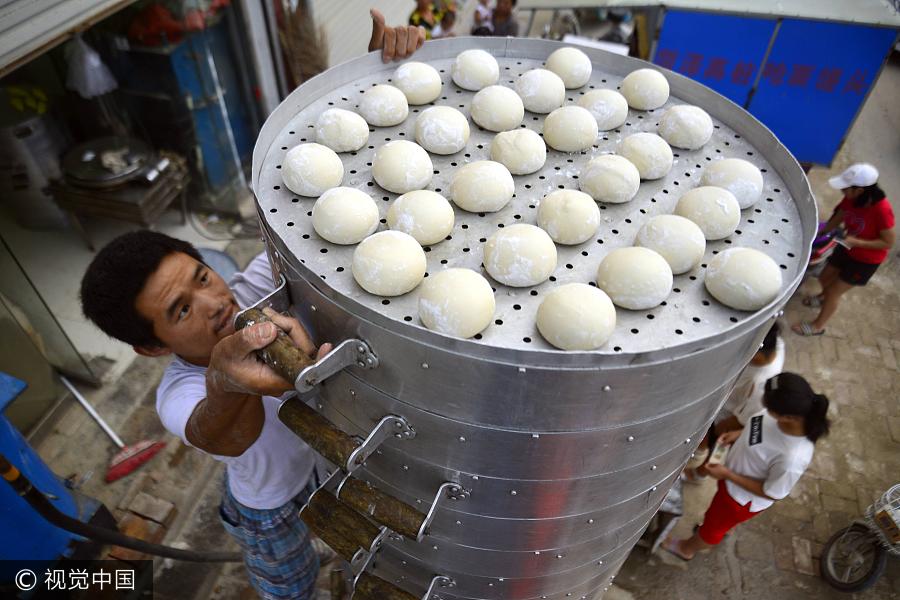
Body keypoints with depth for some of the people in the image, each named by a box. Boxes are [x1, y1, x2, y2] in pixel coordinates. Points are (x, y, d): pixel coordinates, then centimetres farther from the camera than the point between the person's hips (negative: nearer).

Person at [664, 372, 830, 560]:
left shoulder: (792, 458, -45)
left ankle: (686, 548, 54)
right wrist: (739, 433, -7)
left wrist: (727, 474, -24)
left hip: (744, 498, -6)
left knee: (713, 524, 25)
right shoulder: (795, 412, -26)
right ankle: (726, 525, 70)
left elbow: (772, 493, -26)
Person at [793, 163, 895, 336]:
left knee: (834, 291, 3)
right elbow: (837, 219, 3)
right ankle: (825, 298, 58)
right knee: (824, 278, 22)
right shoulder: (851, 199, -16)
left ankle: (818, 325, 26)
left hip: (866, 260, -6)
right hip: (847, 249, 6)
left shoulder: (881, 210, -34)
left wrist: (856, 242, -31)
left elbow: (889, 242, -24)